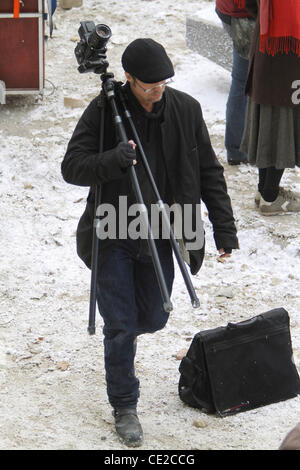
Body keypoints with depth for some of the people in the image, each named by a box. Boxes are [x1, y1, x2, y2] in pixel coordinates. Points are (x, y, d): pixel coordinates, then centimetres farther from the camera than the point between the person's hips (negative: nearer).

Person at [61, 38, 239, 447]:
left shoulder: (186, 110, -5)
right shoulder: (103, 111, -13)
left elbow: (209, 172, 2)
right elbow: (71, 167, -16)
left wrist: (224, 227, -2)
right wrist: (111, 161, -36)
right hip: (113, 237, -3)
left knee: (153, 317, 16)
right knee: (120, 327, -2)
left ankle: (125, 330, 53)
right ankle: (124, 407, 15)